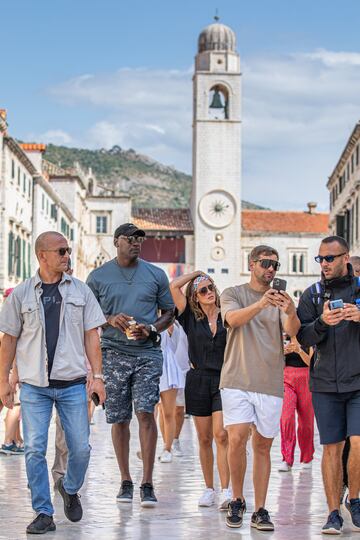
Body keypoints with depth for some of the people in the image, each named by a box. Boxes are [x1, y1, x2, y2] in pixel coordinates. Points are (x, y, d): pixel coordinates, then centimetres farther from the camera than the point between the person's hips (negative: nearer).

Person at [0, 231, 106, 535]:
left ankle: (70, 489, 31)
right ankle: (44, 513, 6)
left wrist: (98, 376, 2)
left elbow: (91, 336, 8)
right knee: (35, 450, -4)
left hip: (72, 384, 1)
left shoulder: (80, 291, 7)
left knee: (80, 447, 1)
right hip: (34, 385, -1)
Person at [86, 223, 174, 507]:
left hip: (148, 353, -1)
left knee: (146, 413, -12)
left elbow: (169, 312, 14)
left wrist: (151, 329, -6)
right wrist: (110, 321, -9)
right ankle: (125, 481, 17)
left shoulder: (156, 275, 9)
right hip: (113, 353, 1)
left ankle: (147, 484, -8)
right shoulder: (98, 277, 7)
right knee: (119, 419, 4)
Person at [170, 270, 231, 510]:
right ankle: (209, 488, 16)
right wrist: (196, 273, 9)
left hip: (223, 381, -2)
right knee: (205, 439, 7)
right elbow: (174, 286, -4)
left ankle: (226, 491, -18)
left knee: (221, 435, -14)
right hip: (198, 380, 2)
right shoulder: (191, 318, 5)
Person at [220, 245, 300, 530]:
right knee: (237, 439, -14)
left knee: (263, 445, 5)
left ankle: (260, 510, 10)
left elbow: (292, 330, -8)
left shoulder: (280, 299, 11)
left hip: (271, 383, 2)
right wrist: (261, 303, -34)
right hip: (237, 380, -2)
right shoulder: (234, 294, 6)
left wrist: (291, 312, -32)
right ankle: (237, 501, 5)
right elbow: (233, 319, -16)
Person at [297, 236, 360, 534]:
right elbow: (303, 337, 2)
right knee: (332, 448, 2)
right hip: (325, 384, 1)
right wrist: (322, 322, -17)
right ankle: (334, 513, 10)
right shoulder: (312, 294, 9)